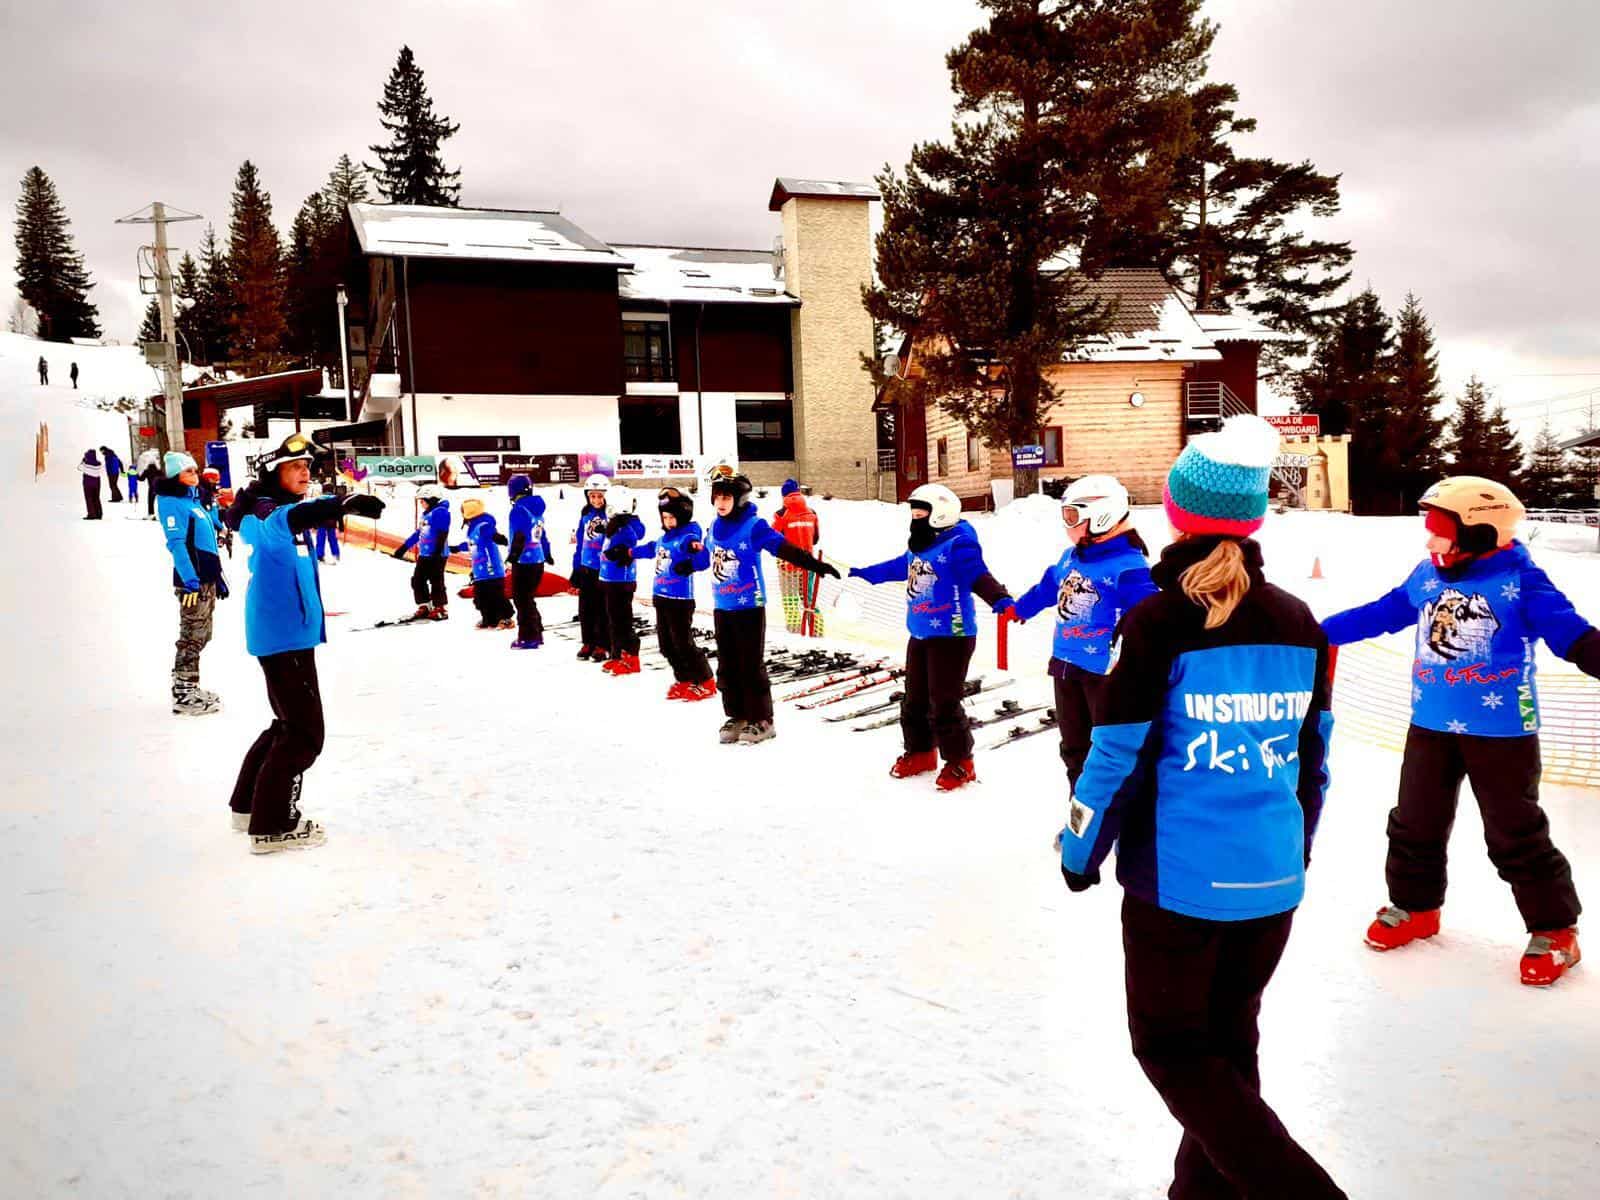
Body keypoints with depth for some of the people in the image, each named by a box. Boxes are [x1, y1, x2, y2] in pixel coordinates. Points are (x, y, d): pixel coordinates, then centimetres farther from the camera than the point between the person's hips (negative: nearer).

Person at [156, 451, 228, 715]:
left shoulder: (194, 500, 18)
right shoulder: (172, 503, -10)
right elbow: (176, 543, -19)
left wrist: (217, 578, 24)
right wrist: (190, 580, -27)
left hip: (207, 579, 9)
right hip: (193, 579, -9)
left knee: (200, 636, 15)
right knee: (192, 637, -6)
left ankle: (188, 688, 25)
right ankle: (184, 695, -2)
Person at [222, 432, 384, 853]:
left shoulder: (259, 512, 13)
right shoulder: (269, 513, -16)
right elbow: (289, 519, -40)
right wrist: (341, 504, -59)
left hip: (287, 633, 11)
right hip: (284, 636, -11)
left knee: (290, 722, 21)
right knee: (304, 732, -7)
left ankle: (249, 804, 32)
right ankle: (272, 826, 0)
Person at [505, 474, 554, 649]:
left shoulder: (519, 510, -13)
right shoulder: (537, 509, 13)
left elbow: (519, 535, -22)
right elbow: (543, 534, 22)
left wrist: (514, 554, -24)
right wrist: (547, 554, 33)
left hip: (524, 562, -8)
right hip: (538, 560, 8)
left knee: (522, 599, -1)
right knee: (529, 598, 19)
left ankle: (528, 638, 0)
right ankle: (537, 634, 25)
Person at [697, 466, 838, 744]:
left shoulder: (753, 526, -14)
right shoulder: (714, 527, 6)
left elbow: (785, 549, -23)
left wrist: (815, 565, -32)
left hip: (749, 607, -7)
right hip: (721, 607, 7)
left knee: (751, 665, -2)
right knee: (727, 666, 11)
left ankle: (761, 720, 9)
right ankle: (736, 716, 23)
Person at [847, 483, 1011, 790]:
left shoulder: (958, 546, -18)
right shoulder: (917, 548, 9)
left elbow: (979, 576, -32)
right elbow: (897, 567, 28)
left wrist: (1001, 600, -51)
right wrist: (861, 573, 40)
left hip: (952, 636, -9)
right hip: (919, 635, 9)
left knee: (944, 703, -6)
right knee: (915, 699, 17)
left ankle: (960, 763, 9)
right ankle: (920, 753, 35)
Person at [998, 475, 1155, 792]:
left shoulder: (1127, 565, -19)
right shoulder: (1070, 558, 8)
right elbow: (1047, 588, 27)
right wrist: (1018, 608, 41)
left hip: (1105, 667, -9)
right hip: (1066, 662, 9)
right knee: (1073, 742, 20)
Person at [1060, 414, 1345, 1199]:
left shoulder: (1159, 620, -15)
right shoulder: (1299, 623, 2)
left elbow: (1118, 755, -13)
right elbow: (1313, 755, 10)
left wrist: (1079, 854, 1)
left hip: (1182, 875, -6)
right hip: (1273, 877, 6)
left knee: (1171, 1046, 11)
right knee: (1229, 1036, 21)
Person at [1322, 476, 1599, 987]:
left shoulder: (1520, 581, -12)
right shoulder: (1426, 577, 2)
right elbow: (1378, 614, 10)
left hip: (1500, 728, -5)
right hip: (1430, 724, 5)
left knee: (1515, 834, 3)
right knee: (1415, 822, 13)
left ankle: (1554, 929, 21)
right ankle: (1415, 905, 33)